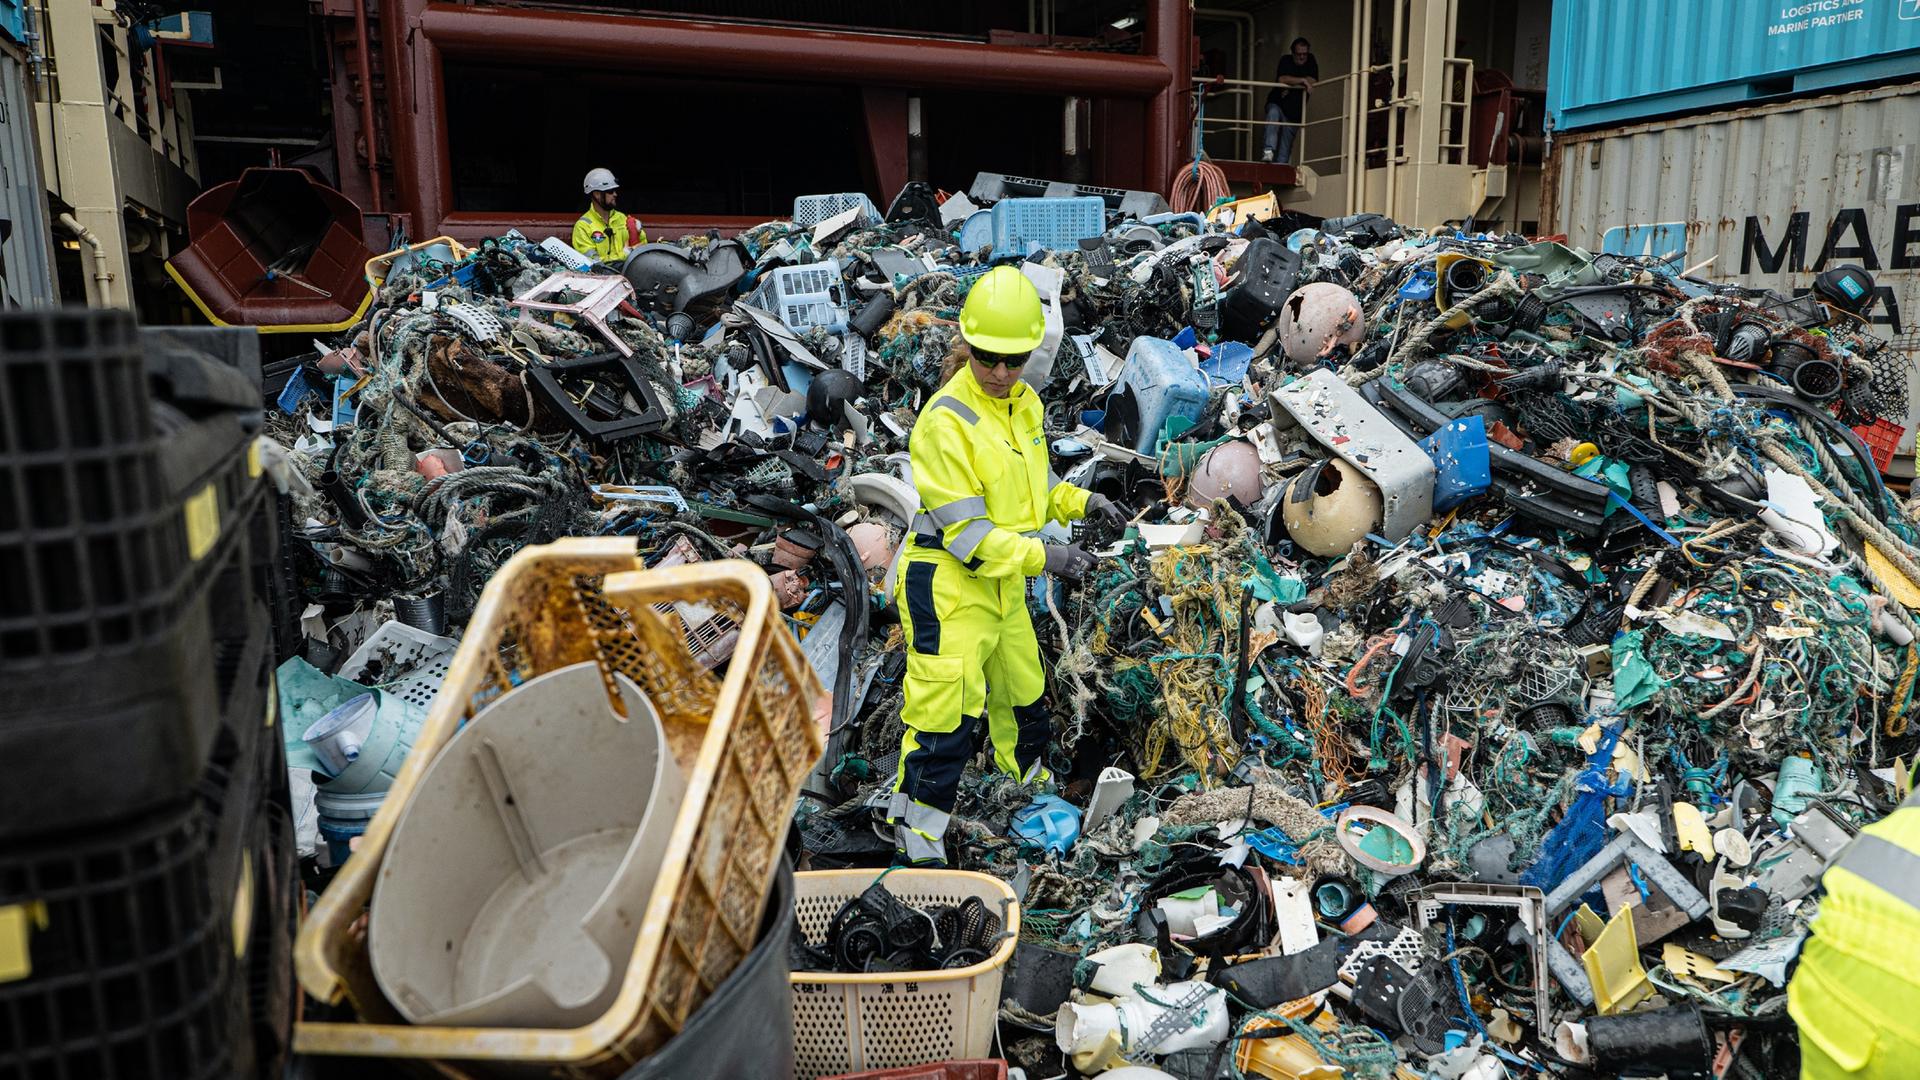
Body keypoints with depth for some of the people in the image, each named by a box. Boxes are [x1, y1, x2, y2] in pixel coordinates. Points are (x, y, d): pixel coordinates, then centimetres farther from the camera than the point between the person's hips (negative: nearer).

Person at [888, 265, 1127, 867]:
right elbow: (963, 531, -24)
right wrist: (1043, 557, -28)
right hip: (948, 587, -8)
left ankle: (1034, 786, 50)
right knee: (944, 719, -6)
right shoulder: (945, 421, -23)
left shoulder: (1025, 403, 3)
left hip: (1004, 582, 9)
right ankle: (915, 843, 10)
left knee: (1023, 694, 26)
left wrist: (1080, 502, 1)